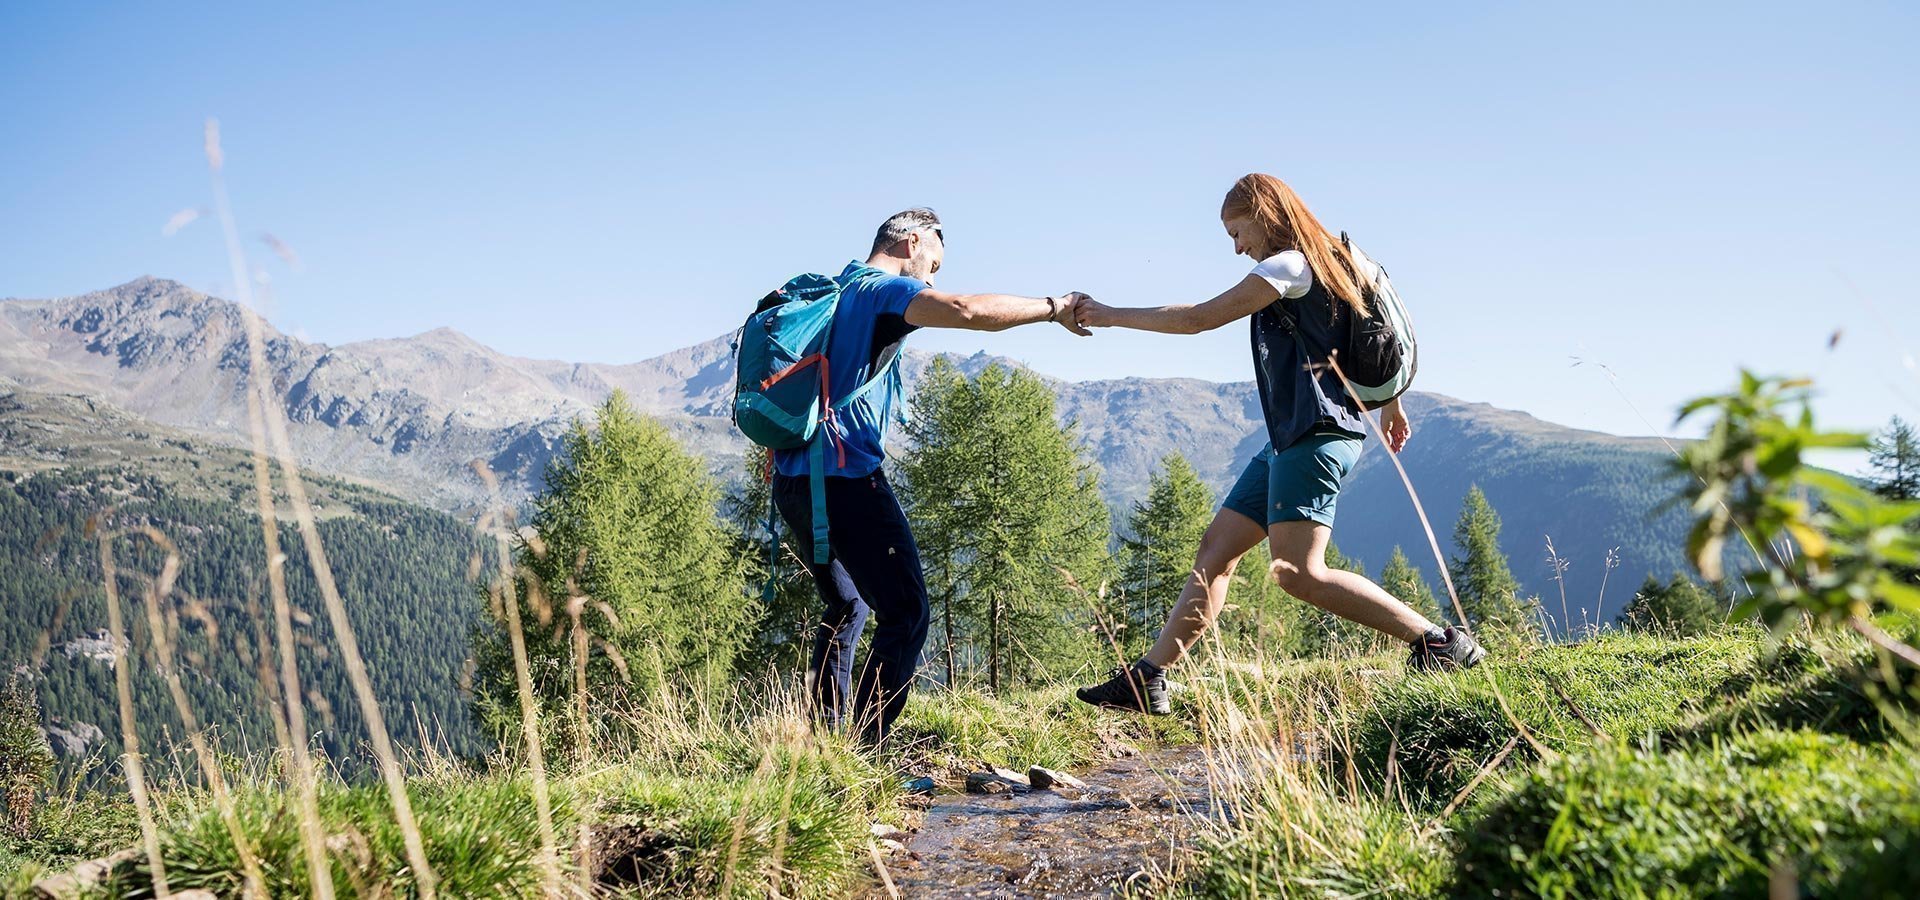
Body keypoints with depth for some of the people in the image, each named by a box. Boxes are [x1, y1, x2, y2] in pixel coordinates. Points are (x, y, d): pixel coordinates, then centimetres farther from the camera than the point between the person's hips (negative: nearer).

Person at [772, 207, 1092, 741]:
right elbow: (966, 311, -24)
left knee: (848, 608, 23)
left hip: (790, 478, 10)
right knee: (906, 615, -7)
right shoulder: (887, 290, -5)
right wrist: (1052, 308, -14)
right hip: (843, 477, -10)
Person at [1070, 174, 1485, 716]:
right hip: (1291, 440, 11)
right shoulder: (1341, 261, 19)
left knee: (1297, 571, -18)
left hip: (1316, 433, -11)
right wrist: (1389, 403, 34)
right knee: (1215, 550, 6)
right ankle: (1146, 681, 6)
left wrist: (1111, 316, -3)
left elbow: (1200, 318, -10)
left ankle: (1441, 643, -11)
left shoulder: (1287, 266, -8)